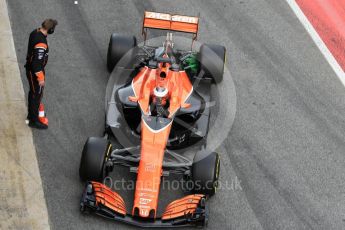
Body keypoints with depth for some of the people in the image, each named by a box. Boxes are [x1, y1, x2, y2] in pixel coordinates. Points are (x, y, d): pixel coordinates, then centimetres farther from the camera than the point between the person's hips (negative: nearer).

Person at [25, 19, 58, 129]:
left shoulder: (35, 32, -3)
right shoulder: (41, 43, -33)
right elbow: (37, 62, -30)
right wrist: (40, 78, -22)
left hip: (30, 67, 10)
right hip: (35, 71, -9)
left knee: (33, 92, 23)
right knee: (37, 95, 4)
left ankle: (31, 115, 39)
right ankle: (34, 121, 15)